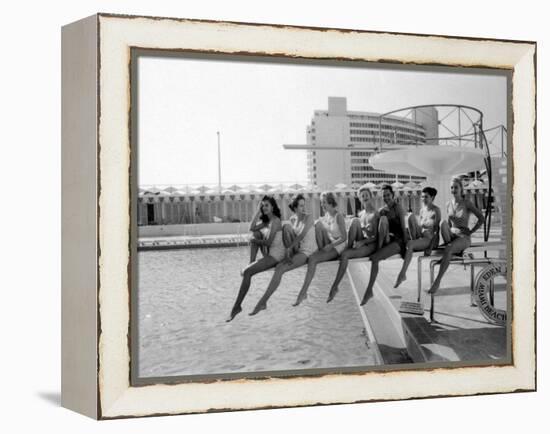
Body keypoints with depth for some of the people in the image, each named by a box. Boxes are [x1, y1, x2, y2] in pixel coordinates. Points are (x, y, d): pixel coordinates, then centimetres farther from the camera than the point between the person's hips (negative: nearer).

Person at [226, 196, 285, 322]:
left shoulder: (275, 221, -13)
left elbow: (268, 242, -20)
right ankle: (251, 263, 9)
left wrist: (255, 241, -4)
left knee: (247, 272, -22)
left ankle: (237, 306, -22)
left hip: (275, 255, -10)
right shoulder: (267, 221, 14)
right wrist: (258, 211, 2)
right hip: (268, 253, 10)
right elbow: (252, 228, 2)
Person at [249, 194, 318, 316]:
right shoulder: (292, 219, 9)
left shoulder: (309, 217, -8)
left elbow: (302, 235, -17)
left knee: (279, 269, -24)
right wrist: (289, 249, -4)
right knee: (286, 227, -15)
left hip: (307, 253, -6)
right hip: (296, 250, 6)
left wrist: (289, 248, -17)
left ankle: (263, 302, -24)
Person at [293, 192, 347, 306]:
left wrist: (329, 246, -22)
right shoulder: (325, 216, 9)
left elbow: (344, 237, -15)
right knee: (318, 223, -15)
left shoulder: (339, 217, -12)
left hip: (338, 246, -7)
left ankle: (303, 292, -27)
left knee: (312, 259, -28)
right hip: (327, 244, 7)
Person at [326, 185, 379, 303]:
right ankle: (349, 247, -17)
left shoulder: (375, 214, -5)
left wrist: (362, 242, -22)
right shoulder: (360, 214, 14)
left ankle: (335, 286, -25)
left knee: (345, 255, -30)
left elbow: (376, 236, -8)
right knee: (355, 221, -21)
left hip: (370, 245, -5)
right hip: (359, 242, 5)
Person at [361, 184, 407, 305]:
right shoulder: (382, 210, 13)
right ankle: (379, 247, -24)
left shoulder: (398, 208, -3)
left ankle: (369, 290, -23)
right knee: (383, 218, -24)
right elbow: (380, 229, 15)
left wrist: (406, 244, -11)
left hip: (397, 241, -5)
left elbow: (404, 228, -6)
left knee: (374, 258, -27)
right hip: (387, 239, 5)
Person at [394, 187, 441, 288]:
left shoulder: (436, 210, -3)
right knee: (411, 216, -14)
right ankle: (413, 240, -16)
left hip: (430, 239, -6)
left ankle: (402, 274, -30)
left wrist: (431, 247, -17)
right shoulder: (422, 209, 17)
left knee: (409, 244, -34)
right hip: (420, 236, 6)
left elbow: (437, 230, -9)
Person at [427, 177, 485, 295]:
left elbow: (481, 218, -3)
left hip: (464, 237, -4)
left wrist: (470, 232, -5)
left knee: (448, 250, -36)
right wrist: (447, 232, 4)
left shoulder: (467, 203, -4)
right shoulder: (448, 204, 10)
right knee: (443, 222, -31)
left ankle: (437, 281, -35)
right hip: (452, 234, 4)